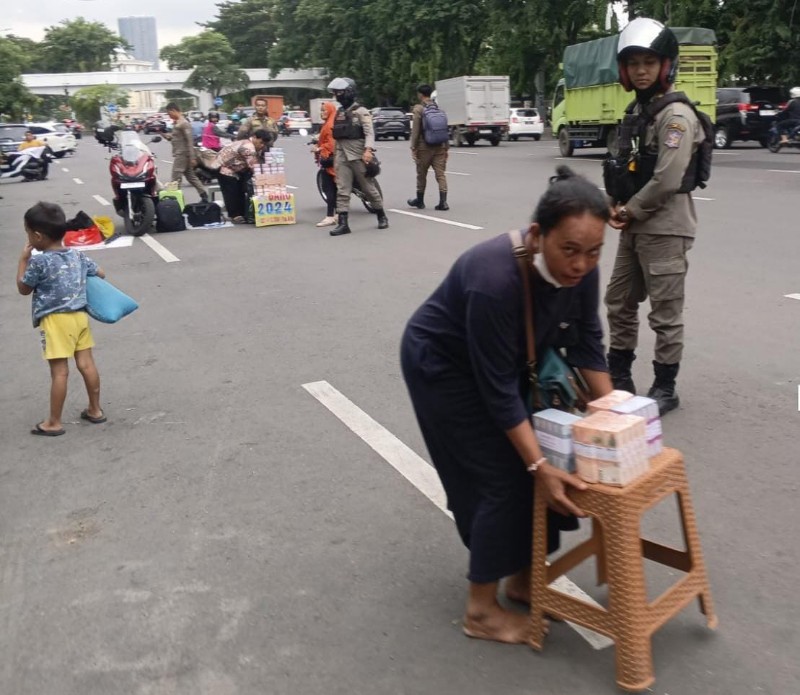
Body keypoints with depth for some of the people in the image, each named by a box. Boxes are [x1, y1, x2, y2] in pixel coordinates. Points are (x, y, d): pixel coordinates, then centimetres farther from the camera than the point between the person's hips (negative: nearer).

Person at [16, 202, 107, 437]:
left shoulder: (39, 262, -13)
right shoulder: (78, 256, 6)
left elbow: (23, 288, 1)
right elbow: (100, 273, 20)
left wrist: (23, 259, 5)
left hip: (56, 320, -6)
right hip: (80, 315, 6)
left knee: (59, 371, -3)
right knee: (86, 364, 12)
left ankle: (54, 423, 6)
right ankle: (95, 410, 22)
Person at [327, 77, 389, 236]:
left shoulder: (360, 111, -5)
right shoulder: (338, 112, 15)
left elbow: (369, 133, -14)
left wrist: (368, 150, -29)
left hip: (358, 155, -6)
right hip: (341, 156, 6)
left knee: (369, 188, 3)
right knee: (342, 190, -2)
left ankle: (382, 217, 19)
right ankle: (343, 223, -2)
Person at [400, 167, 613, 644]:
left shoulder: (579, 268, -19)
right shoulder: (495, 280, -38)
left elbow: (586, 342, -5)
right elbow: (498, 388, -32)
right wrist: (539, 466, -30)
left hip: (511, 360, 7)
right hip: (446, 365, -7)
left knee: (533, 466, 6)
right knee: (502, 478, -6)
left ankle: (523, 577, 24)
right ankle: (481, 610, 8)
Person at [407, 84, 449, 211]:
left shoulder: (418, 109, -6)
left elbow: (415, 130, -10)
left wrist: (413, 148, -7)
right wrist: (446, 147, 15)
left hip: (424, 147, -4)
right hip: (440, 147, 4)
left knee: (421, 175, 10)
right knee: (440, 174, 0)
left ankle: (420, 201, 23)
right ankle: (443, 202, -11)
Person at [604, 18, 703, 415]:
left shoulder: (676, 116, -13)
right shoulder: (636, 111, 14)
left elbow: (667, 181, -20)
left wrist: (629, 211, -9)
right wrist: (616, 206, 3)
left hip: (665, 230, -9)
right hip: (635, 228, 9)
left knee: (665, 312, -1)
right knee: (619, 302, 15)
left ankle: (665, 389, 11)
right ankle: (618, 377, 29)